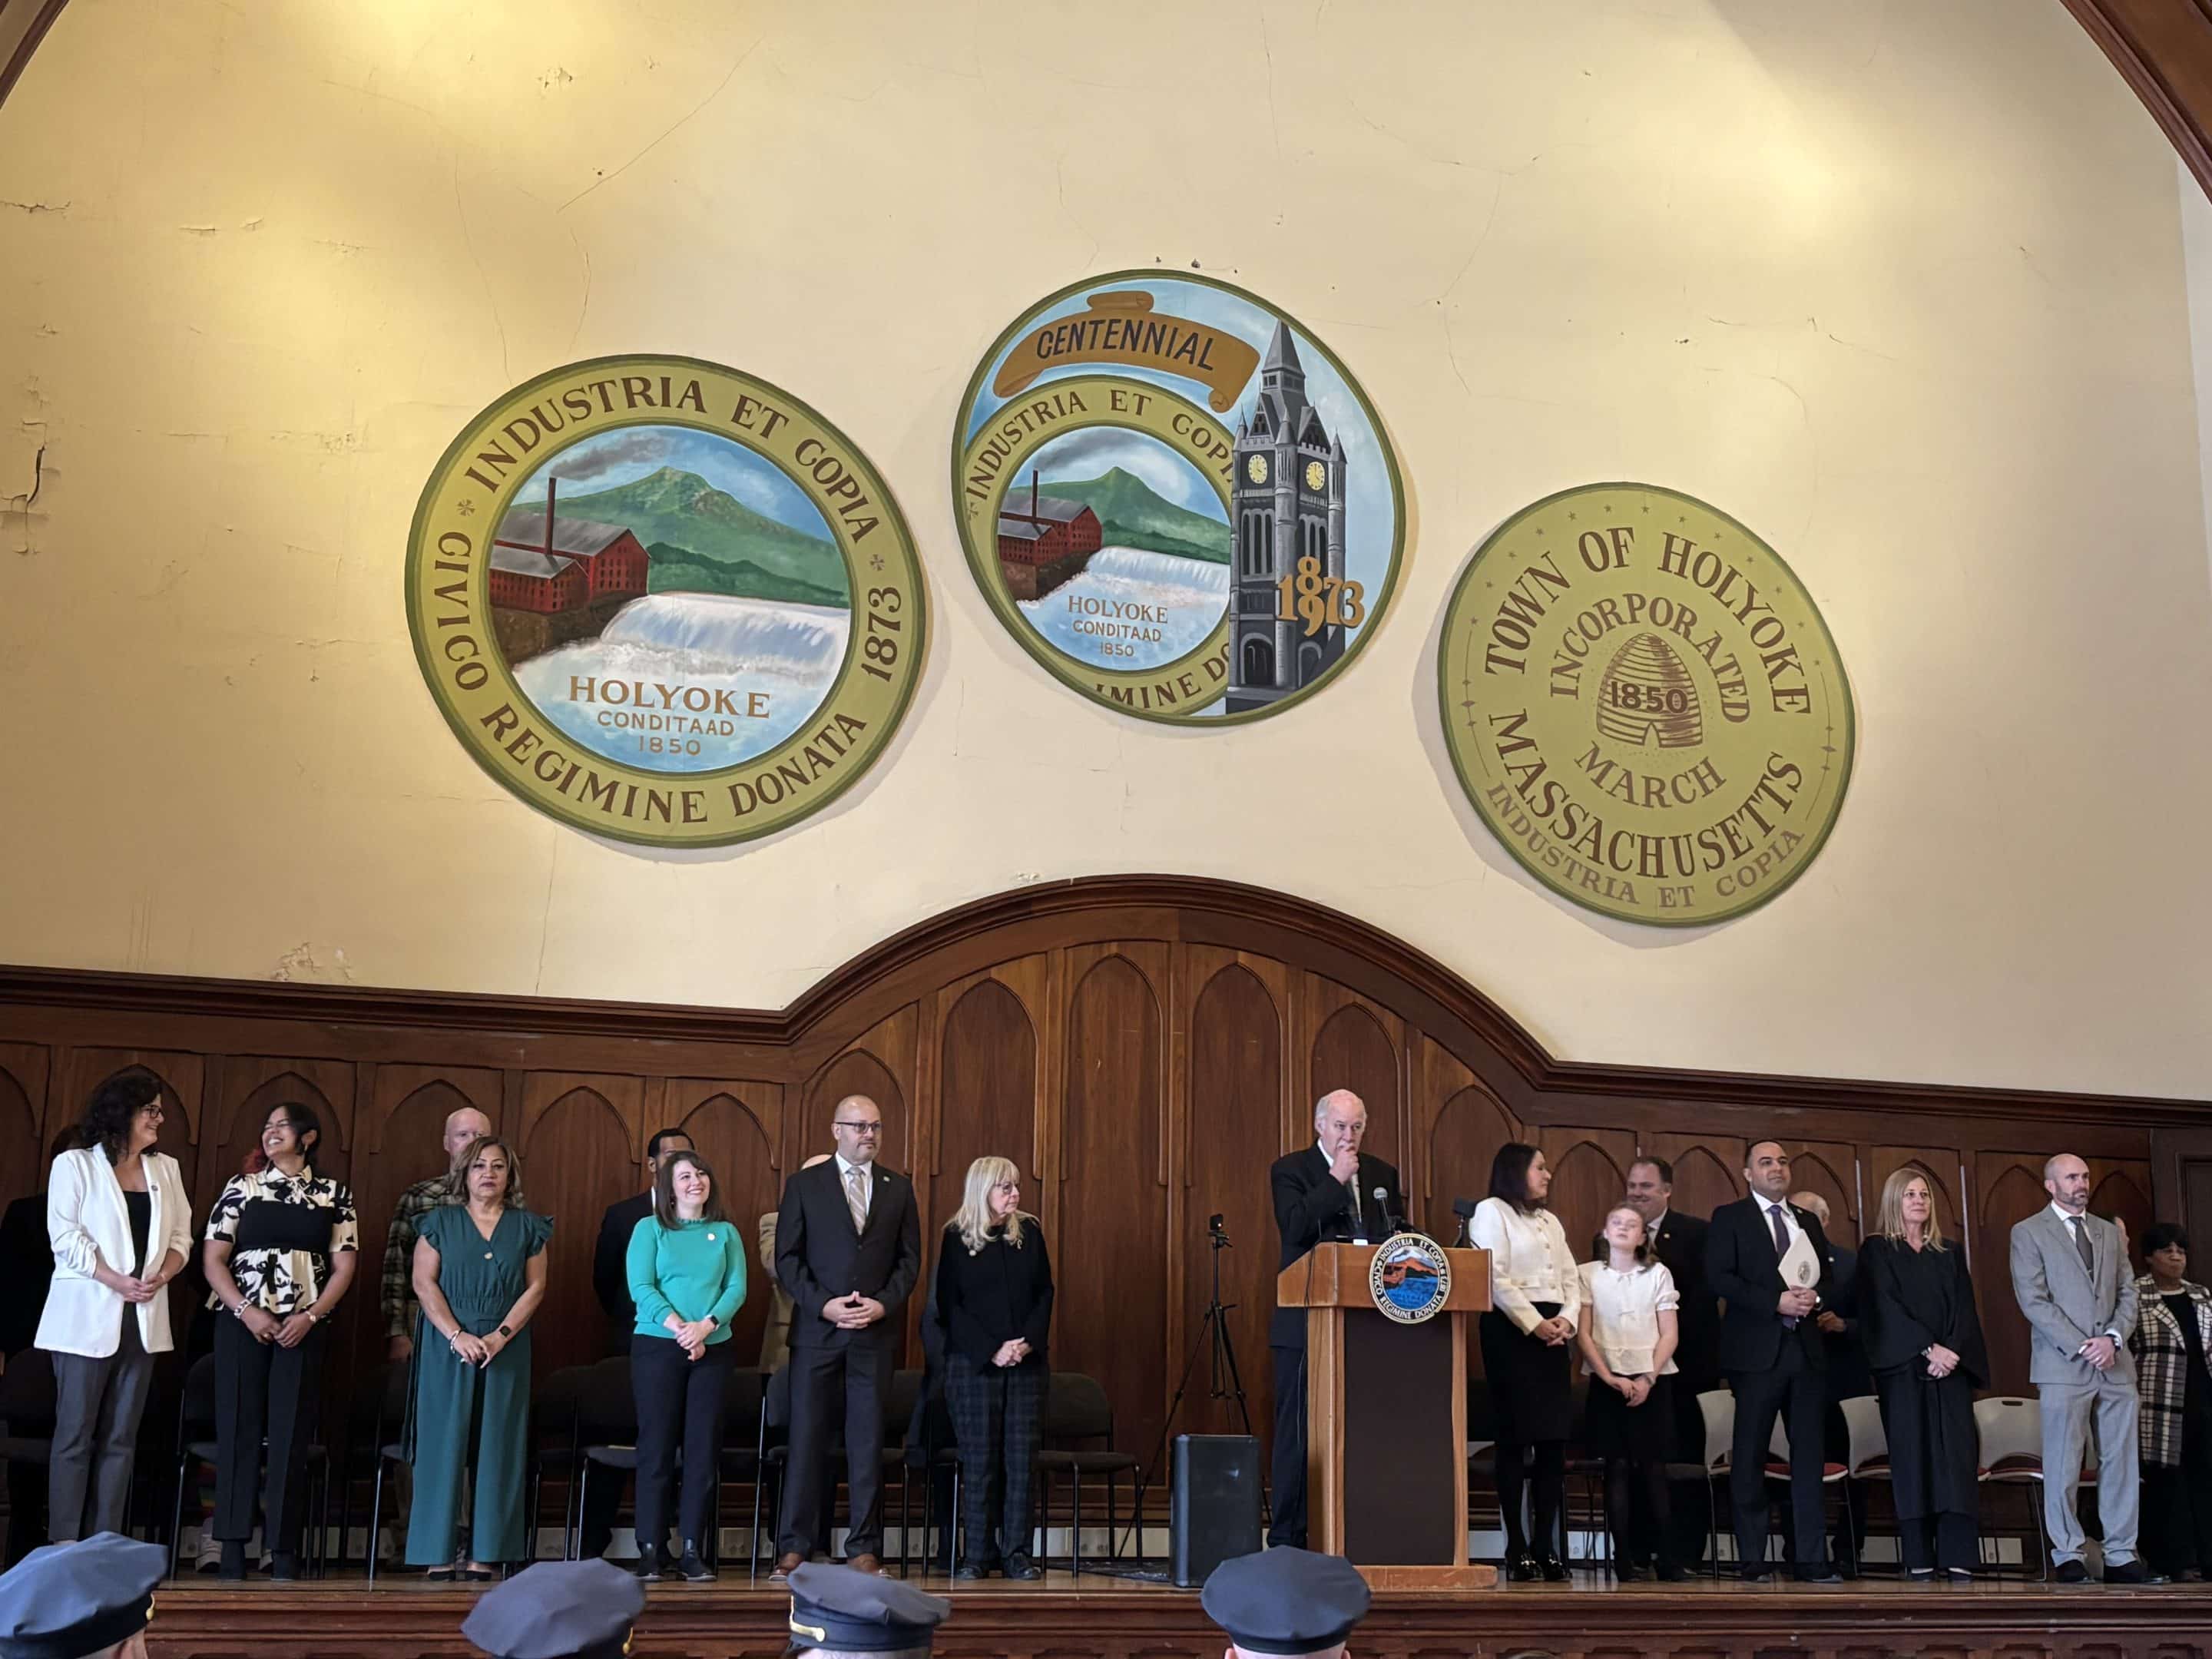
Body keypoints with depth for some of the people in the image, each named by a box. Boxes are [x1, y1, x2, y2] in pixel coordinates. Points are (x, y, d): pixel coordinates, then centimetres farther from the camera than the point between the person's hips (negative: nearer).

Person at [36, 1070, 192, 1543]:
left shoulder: (166, 1169, 13)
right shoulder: (75, 1164, -1)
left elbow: (180, 1237, 11)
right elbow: (65, 1237, -10)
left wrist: (163, 1275, -9)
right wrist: (116, 1281, -19)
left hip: (143, 1318, 5)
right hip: (87, 1316, -5)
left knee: (120, 1437, 5)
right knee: (75, 1433, -2)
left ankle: (105, 1541, 8)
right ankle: (65, 1542, 2)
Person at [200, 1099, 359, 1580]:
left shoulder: (334, 1195, 8)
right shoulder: (242, 1188, 8)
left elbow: (344, 1266, 5)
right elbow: (213, 1259, 3)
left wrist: (309, 1317, -8)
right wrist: (246, 1311, -10)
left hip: (303, 1328, 0)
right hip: (242, 1322, 0)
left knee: (291, 1433, -1)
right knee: (239, 1428, -2)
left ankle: (283, 1549, 3)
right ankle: (233, 1545, 1)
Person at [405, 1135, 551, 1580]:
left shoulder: (527, 1226, 8)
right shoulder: (440, 1221, 5)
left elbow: (535, 1287, 3)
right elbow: (424, 1282, -2)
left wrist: (500, 1336, -10)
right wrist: (457, 1336, -13)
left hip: (506, 1351, 1)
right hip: (447, 1348, -1)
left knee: (496, 1447, 0)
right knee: (444, 1445, -2)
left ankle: (483, 1556, 3)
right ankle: (439, 1555, 1)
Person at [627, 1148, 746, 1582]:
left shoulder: (726, 1232, 11)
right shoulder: (649, 1229, 5)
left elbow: (737, 1288, 2)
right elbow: (641, 1287, -5)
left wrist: (705, 1326, -14)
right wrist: (677, 1326, -16)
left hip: (713, 1349, 2)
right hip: (657, 1347, -2)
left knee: (703, 1449, 1)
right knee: (656, 1448, -2)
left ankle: (693, 1550, 5)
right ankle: (649, 1550, 2)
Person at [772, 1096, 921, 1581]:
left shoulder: (898, 1188, 10)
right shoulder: (804, 1184, 4)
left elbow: (909, 1258, 9)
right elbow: (787, 1258, 0)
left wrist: (884, 1304, -7)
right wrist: (824, 1305, -11)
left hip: (876, 1333, 2)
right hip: (817, 1330, -1)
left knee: (868, 1441, 3)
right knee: (807, 1438, 0)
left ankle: (864, 1548, 9)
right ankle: (795, 1547, 7)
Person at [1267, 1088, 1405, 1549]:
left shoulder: (1382, 1175, 16)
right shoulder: (1290, 1170, 2)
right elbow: (1293, 1227, -14)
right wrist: (1336, 1179, -13)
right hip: (1307, 1321, -4)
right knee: (1297, 1430, -1)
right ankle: (1287, 1538, 3)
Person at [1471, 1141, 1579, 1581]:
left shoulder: (1550, 1220, 23)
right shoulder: (1491, 1212, 0)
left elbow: (1571, 1278, 16)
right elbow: (1495, 1277, -10)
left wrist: (1567, 1319, -3)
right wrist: (1534, 1323, -14)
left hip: (1554, 1331, 7)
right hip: (1511, 1329, -7)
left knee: (1554, 1440, 2)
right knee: (1515, 1440, -6)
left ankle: (1546, 1547, 7)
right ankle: (1517, 1550, -3)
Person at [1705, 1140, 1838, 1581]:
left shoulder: (1808, 1221, 18)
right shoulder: (1728, 1218, 2)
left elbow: (1828, 1276, 18)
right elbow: (1719, 1278, -9)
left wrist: (1815, 1297, -5)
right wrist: (1777, 1302, -16)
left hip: (1807, 1349, 5)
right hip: (1757, 1350, -5)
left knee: (1809, 1455, 4)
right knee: (1750, 1457, 0)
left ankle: (1812, 1558, 7)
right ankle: (1752, 1558, 5)